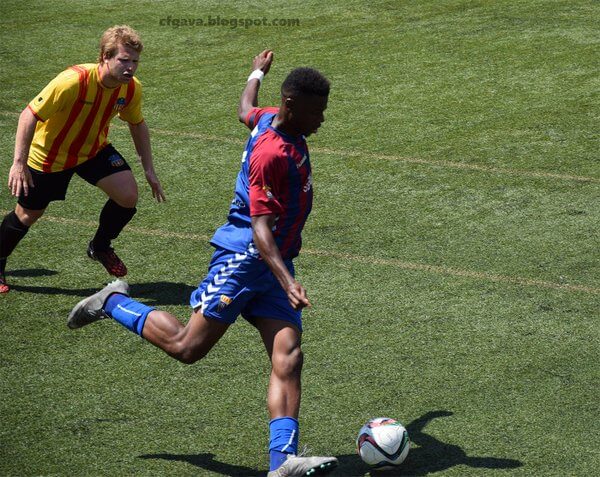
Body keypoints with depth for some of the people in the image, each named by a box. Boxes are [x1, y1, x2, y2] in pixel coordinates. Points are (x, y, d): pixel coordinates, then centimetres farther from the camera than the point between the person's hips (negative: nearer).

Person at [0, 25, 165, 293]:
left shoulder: (131, 88, -16)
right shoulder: (73, 81, -36)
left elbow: (137, 125, 4)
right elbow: (29, 115, -30)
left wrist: (149, 170, 3)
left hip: (94, 149, 5)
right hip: (48, 155, -5)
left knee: (128, 195, -13)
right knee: (28, 215, 5)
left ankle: (100, 247, 15)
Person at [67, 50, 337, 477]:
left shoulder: (269, 119, 9)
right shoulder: (272, 153, -20)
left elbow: (246, 111, 34)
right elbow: (261, 226, -25)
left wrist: (258, 73, 54)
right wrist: (286, 280, -37)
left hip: (274, 264, 9)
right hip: (243, 258, -9)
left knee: (288, 358, -9)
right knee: (187, 346, -8)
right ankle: (115, 303, 17)